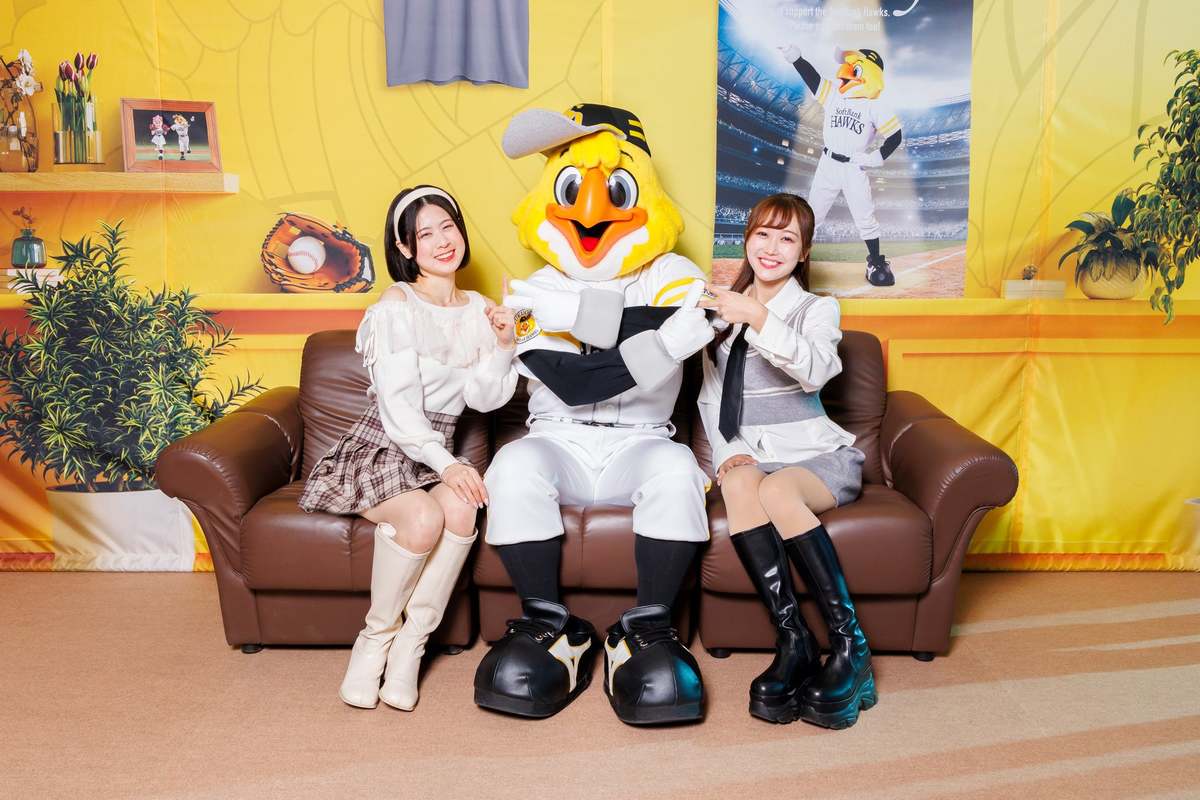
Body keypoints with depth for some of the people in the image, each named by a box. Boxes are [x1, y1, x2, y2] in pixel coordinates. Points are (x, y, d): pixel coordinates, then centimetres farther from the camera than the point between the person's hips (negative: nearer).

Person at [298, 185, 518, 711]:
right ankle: (374, 638, -9)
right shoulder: (396, 307, -8)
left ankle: (409, 647, -17)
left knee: (462, 508, -30)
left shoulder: (478, 309, 9)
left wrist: (502, 344, -12)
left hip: (436, 454, 4)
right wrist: (447, 464, -29)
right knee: (423, 518, -34)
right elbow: (399, 408, -17)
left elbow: (484, 398, 3)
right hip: (381, 451, -4)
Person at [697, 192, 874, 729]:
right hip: (751, 455, 3)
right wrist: (729, 450, -2)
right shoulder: (723, 313, 17)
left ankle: (848, 642, -29)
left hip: (817, 453, -2)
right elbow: (711, 397, 16)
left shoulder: (817, 309, 6)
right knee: (739, 485, -34)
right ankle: (794, 642, -34)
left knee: (776, 489, -37)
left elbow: (815, 370, -18)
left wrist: (757, 318, -29)